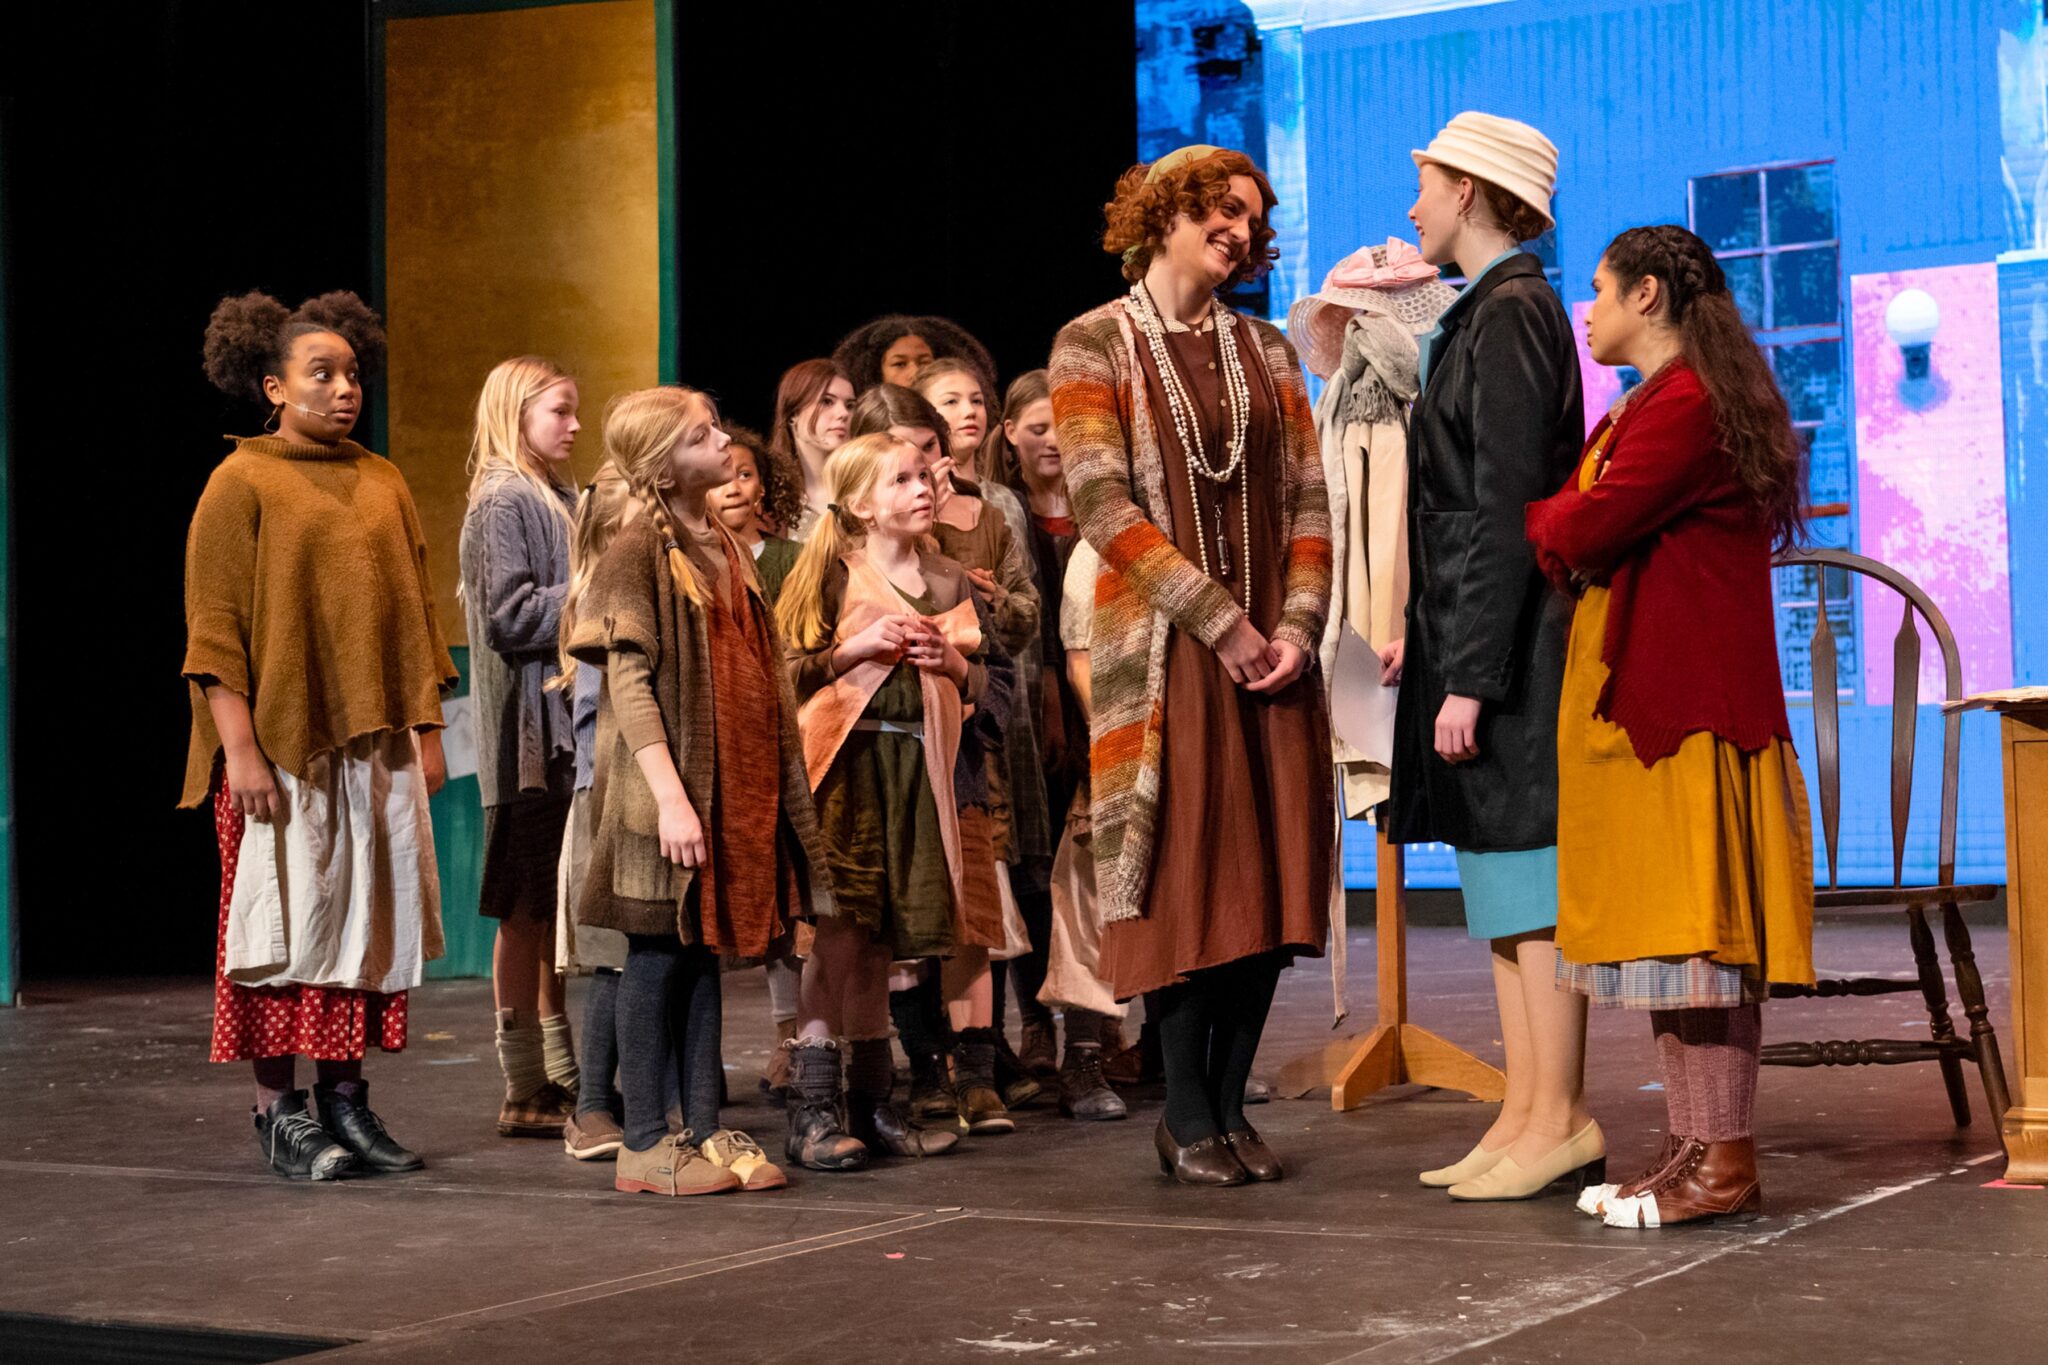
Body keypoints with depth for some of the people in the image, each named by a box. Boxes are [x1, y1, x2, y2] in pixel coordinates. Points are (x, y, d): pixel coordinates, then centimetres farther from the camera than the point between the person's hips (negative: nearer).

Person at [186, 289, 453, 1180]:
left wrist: (426, 728, 6)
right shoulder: (242, 481, -3)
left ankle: (346, 1099, 13)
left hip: (375, 741, 5)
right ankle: (277, 1109, 4)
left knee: (368, 917, 5)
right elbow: (214, 627, -8)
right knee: (286, 916, -3)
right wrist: (239, 747, -15)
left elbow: (414, 611, 14)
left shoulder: (383, 483, 12)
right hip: (281, 740, -5)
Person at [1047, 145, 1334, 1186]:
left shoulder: (1266, 352, 15)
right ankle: (1188, 1119, 4)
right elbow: (1101, 503, -9)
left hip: (1271, 650, 4)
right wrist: (1218, 619, -13)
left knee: (1268, 877, 1)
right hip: (1164, 649, -4)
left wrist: (1298, 623, -6)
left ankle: (1228, 1104, 10)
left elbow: (1309, 501, 10)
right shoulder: (1094, 344, 1)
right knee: (1187, 877, -5)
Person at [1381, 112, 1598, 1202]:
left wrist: (1469, 676, -20)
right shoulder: (1487, 312, 17)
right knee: (1507, 897, 10)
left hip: (1510, 651, -10)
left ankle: (1559, 1122, -2)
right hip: (1479, 643, 10)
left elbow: (1507, 510, -18)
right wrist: (1428, 634, 20)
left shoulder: (1511, 313, -12)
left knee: (1529, 890, -6)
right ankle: (1526, 1115, 15)